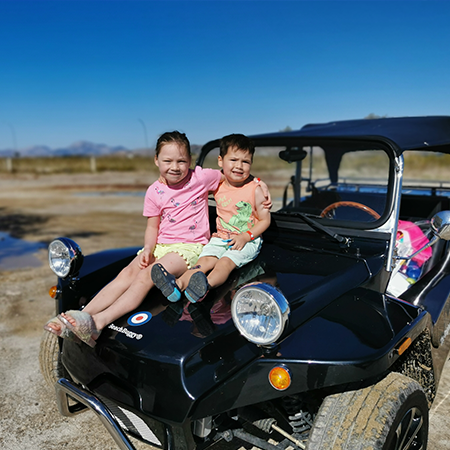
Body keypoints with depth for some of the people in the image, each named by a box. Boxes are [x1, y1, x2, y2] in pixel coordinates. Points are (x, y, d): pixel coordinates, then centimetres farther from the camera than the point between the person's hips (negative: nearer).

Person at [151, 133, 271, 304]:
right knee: (205, 259, -21)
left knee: (226, 261, -30)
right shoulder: (217, 187, 4)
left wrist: (246, 236, -17)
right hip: (221, 237, 4)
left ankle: (205, 286, -56)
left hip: (247, 241, -4)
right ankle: (178, 284, -43)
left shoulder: (255, 189, -6)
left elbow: (265, 220, -4)